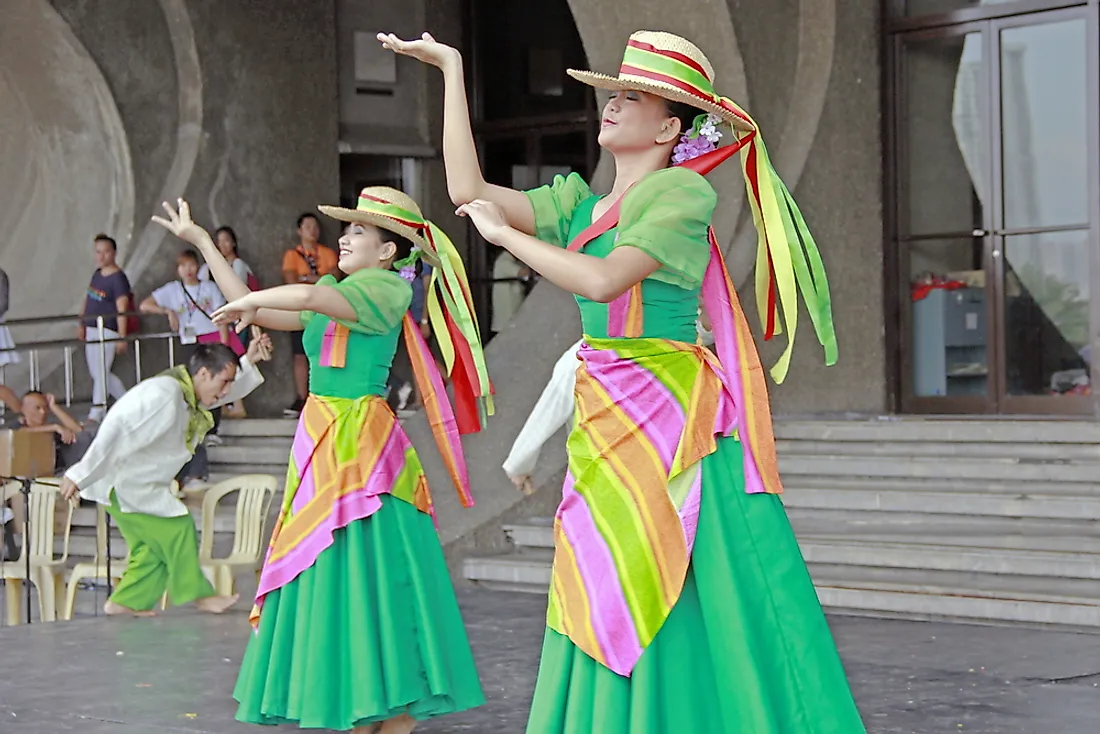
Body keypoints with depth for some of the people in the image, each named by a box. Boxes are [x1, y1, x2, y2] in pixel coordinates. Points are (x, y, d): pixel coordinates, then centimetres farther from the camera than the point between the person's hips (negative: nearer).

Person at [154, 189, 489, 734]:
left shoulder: (385, 289, -8)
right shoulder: (341, 296, 18)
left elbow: (309, 295, -25)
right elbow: (254, 310, 20)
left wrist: (251, 301, -9)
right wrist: (202, 243, 22)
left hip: (359, 448, -9)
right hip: (319, 445, 9)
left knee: (365, 568, -9)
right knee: (325, 572, 8)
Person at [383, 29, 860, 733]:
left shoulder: (681, 192, -7)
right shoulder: (579, 204, 14)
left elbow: (602, 280, -20)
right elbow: (468, 189, 8)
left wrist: (504, 231, -10)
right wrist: (452, 70, 12)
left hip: (672, 423, -7)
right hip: (605, 430, 7)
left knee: (684, 614, -7)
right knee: (608, 623, 7)